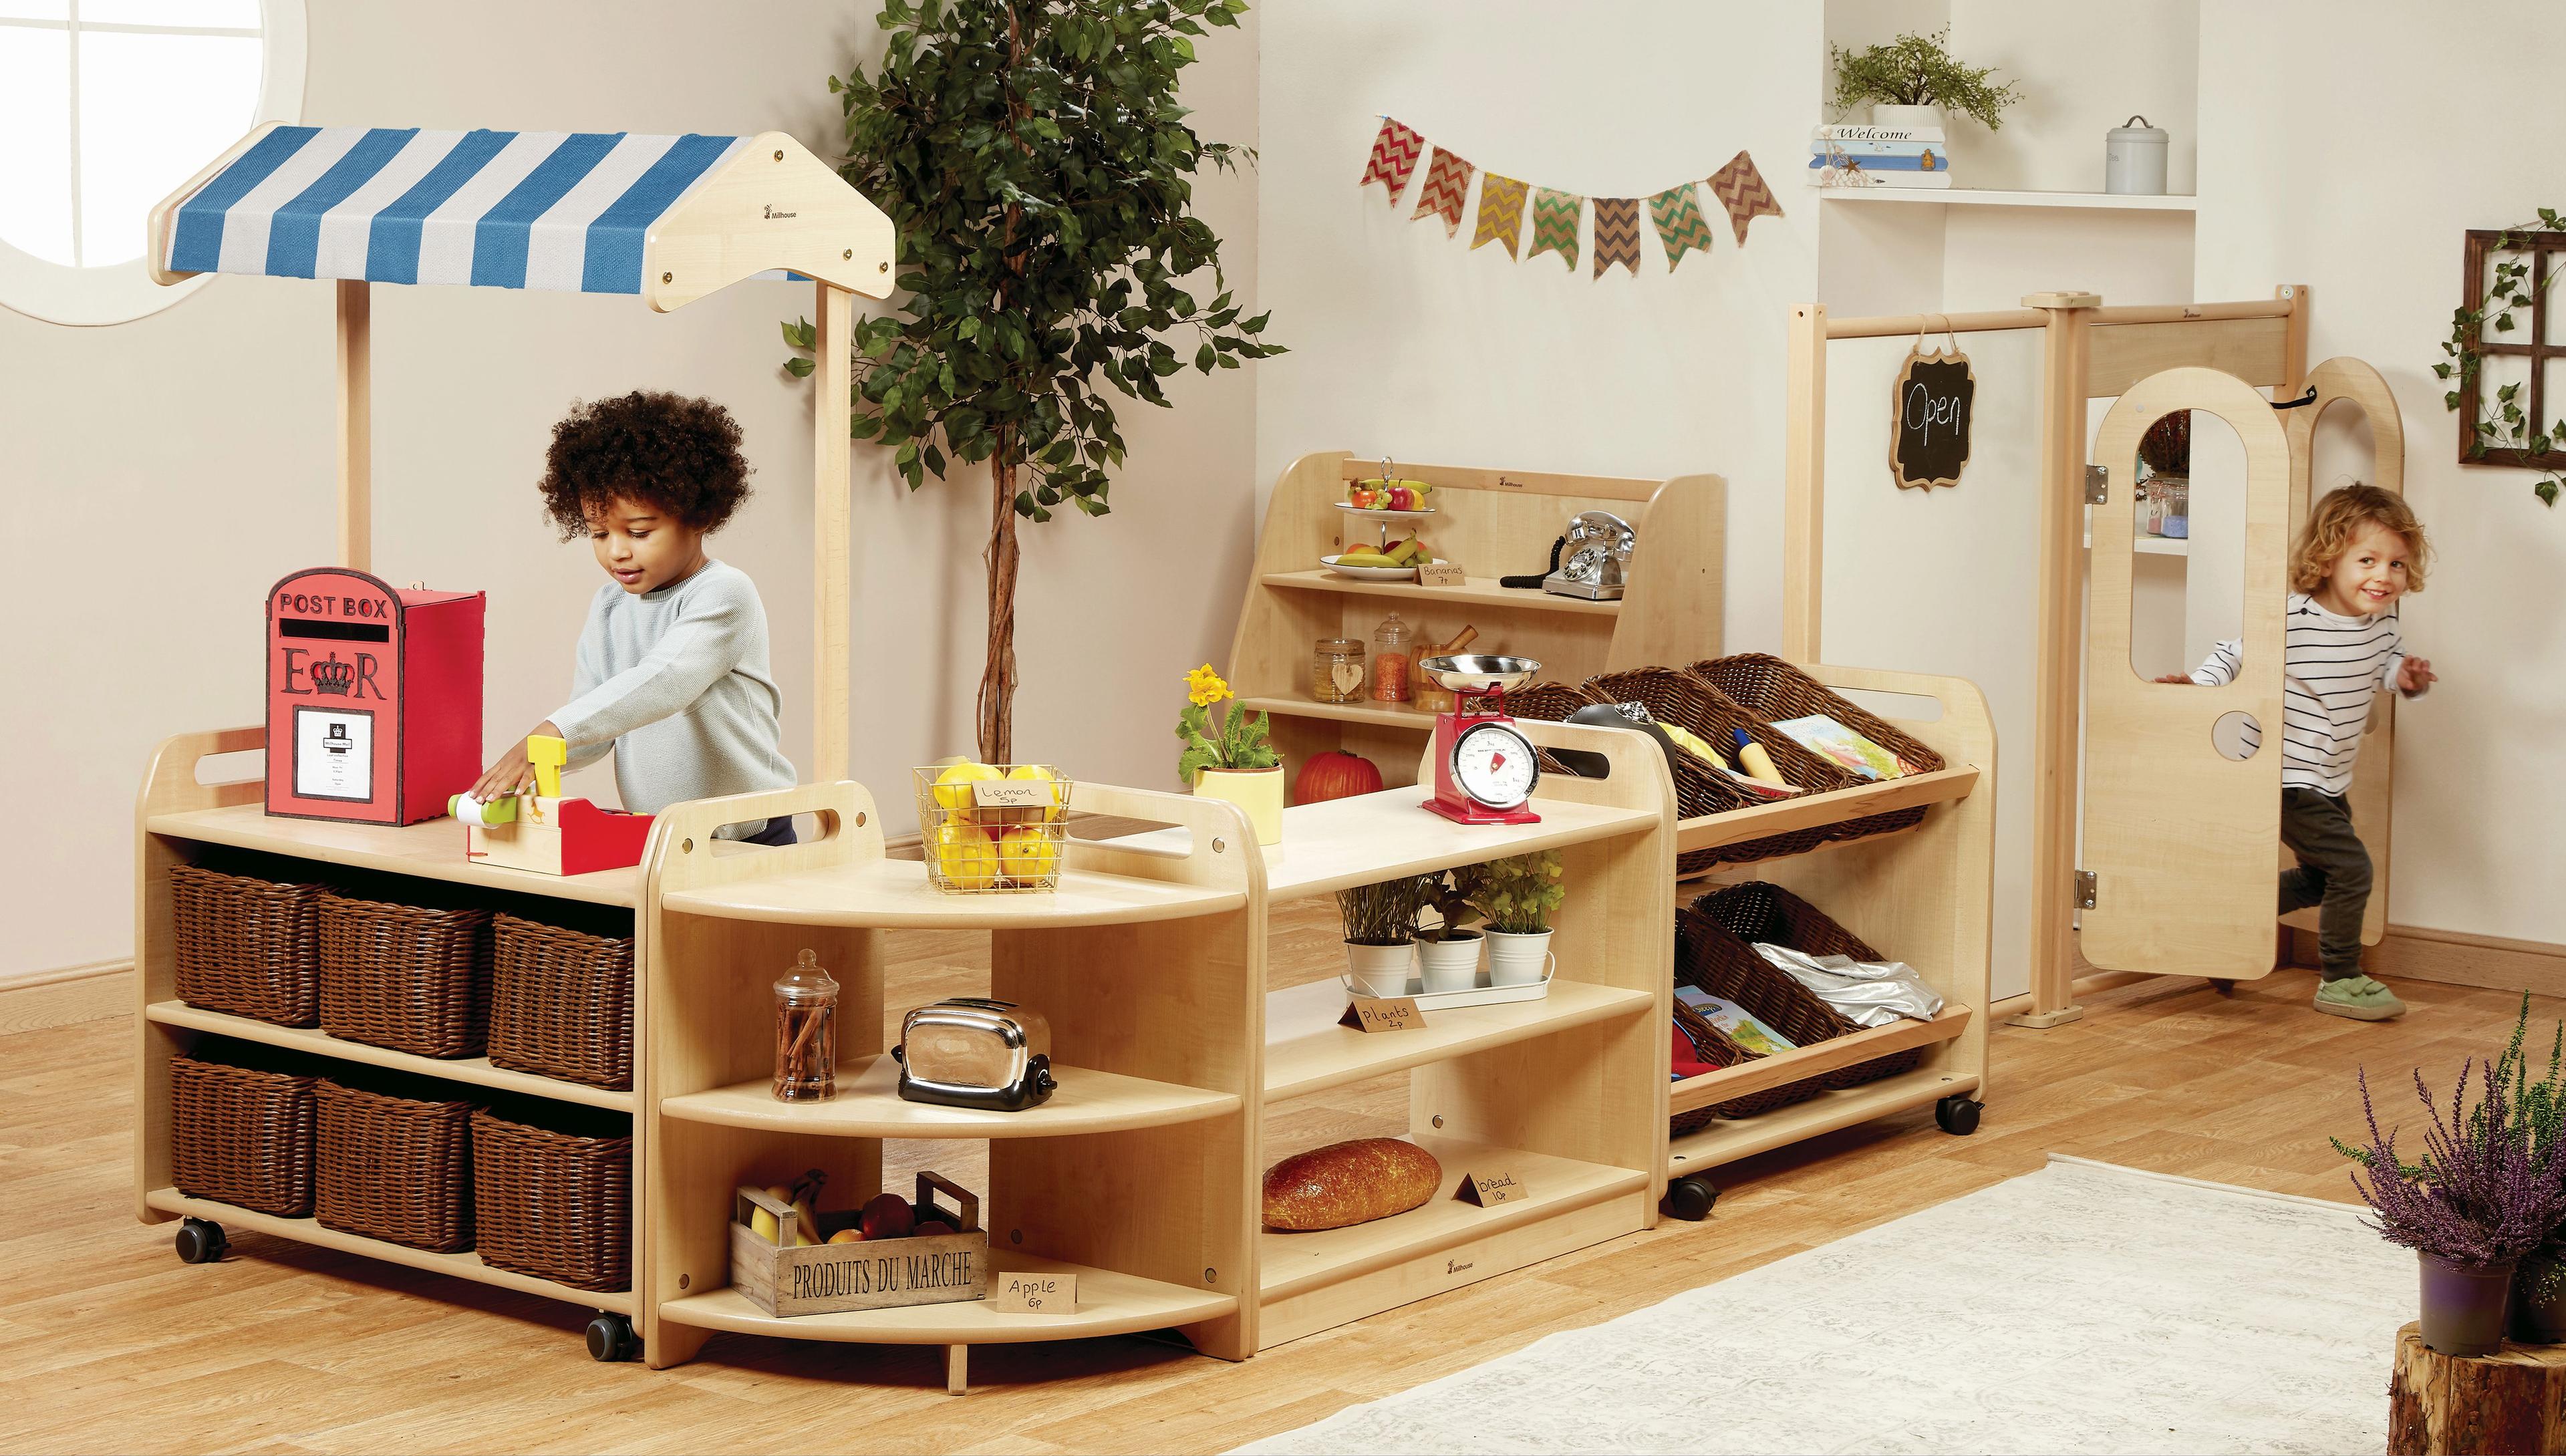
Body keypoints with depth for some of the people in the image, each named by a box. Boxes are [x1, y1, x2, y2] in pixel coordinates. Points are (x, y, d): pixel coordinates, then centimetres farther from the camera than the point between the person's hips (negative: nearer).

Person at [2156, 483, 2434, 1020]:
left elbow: (2389, 662, 16)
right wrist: (2201, 683, -32)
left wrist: (2408, 675, -6)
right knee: (2351, 868, -11)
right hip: (2286, 777, -9)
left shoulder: (2381, 621, -3)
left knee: (2318, 879, 21)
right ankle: (2340, 980, 3)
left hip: (2328, 780, 9)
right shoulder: (2292, 620, -25)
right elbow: (2235, 654, -15)